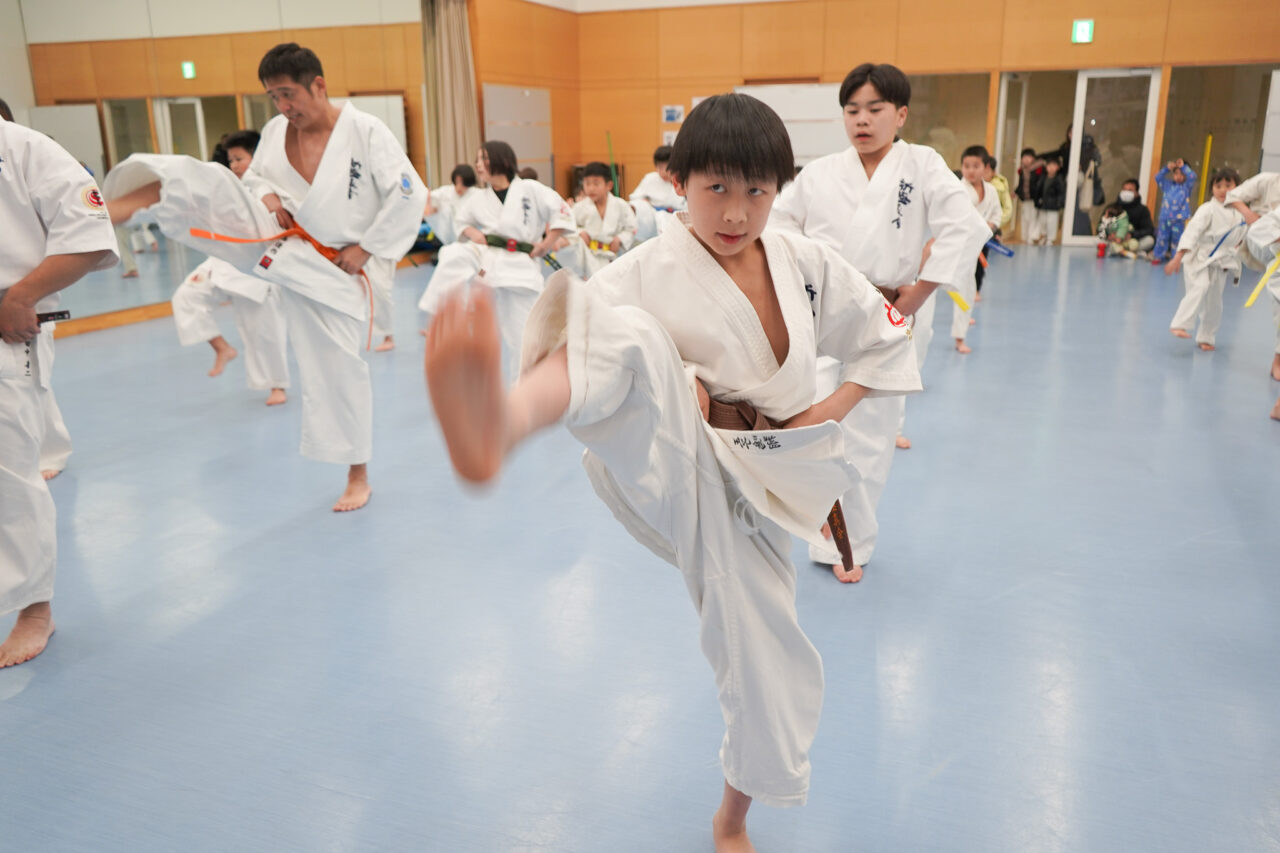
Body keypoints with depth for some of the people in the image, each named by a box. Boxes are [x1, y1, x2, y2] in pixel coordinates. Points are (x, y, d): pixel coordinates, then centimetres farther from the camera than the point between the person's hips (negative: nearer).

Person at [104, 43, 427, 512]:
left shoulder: (366, 131, -14)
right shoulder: (276, 130, 1)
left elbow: (409, 196, -16)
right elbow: (256, 175, 17)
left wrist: (364, 250, -15)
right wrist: (267, 198, -7)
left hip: (331, 270, -4)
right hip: (273, 241, 4)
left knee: (339, 368, 1)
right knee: (198, 182, -18)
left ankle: (358, 476, 17)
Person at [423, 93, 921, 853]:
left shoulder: (808, 266, 4)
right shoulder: (649, 272, -8)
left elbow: (886, 338, 15)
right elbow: (578, 342, -17)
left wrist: (822, 415, 3)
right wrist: (658, 384, -35)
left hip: (750, 488, 5)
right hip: (664, 462, -4)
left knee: (772, 670, 8)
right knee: (630, 338, -34)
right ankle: (496, 430, -71)